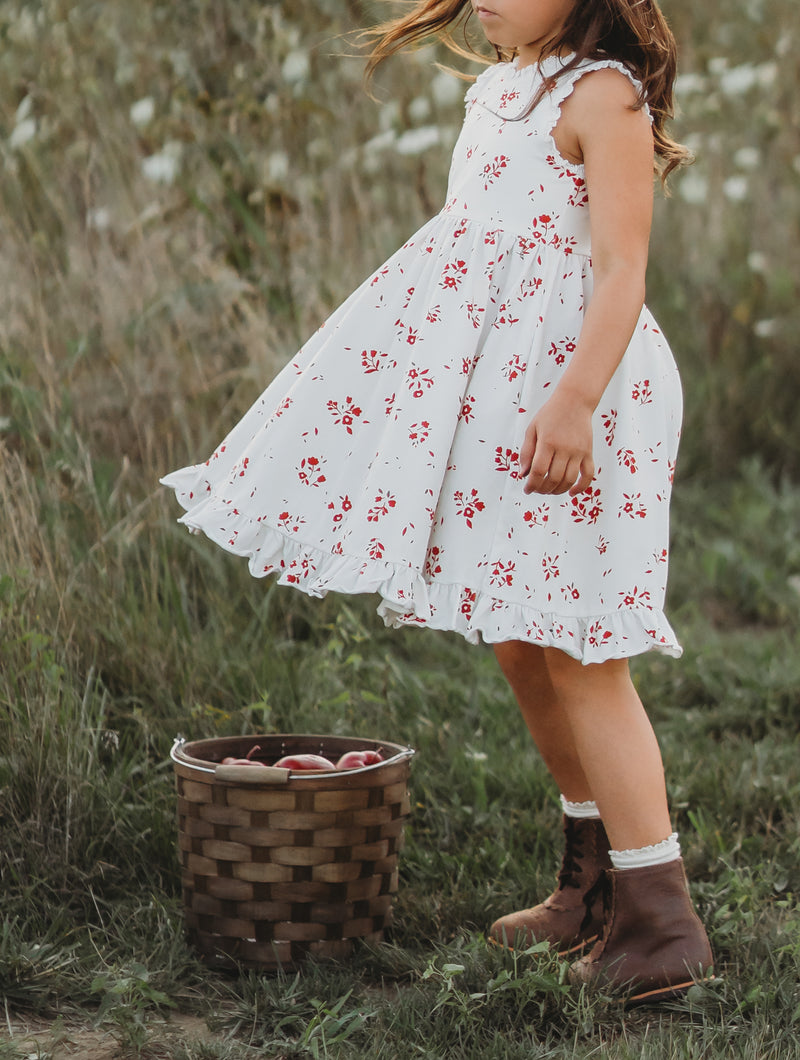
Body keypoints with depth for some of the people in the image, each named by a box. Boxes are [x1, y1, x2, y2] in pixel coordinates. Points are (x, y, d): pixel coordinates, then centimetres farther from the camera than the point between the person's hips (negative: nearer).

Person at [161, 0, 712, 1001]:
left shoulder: (603, 95, -11)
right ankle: (593, 884, 26)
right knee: (517, 643, 14)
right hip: (484, 386, 10)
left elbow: (621, 271, -19)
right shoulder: (497, 88, 16)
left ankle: (658, 917, -6)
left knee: (578, 653, -11)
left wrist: (574, 401, -30)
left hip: (569, 387, -9)